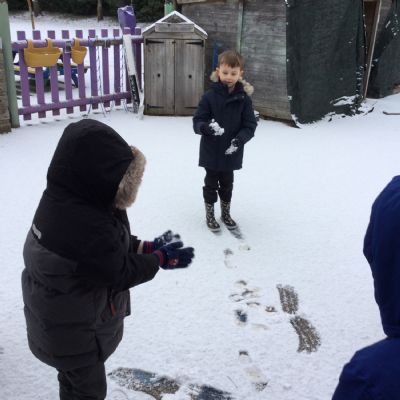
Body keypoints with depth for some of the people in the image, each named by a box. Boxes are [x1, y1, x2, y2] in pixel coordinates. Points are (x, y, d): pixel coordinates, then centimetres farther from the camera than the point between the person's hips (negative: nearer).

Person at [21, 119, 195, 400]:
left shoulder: (66, 201, -7)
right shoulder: (86, 226, -38)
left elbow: (111, 245, 4)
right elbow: (121, 272, -25)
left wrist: (146, 246, -5)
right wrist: (161, 259, -12)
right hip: (74, 331, -9)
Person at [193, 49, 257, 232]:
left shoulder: (243, 98, -6)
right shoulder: (209, 96, -11)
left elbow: (250, 125, -5)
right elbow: (197, 122, -10)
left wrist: (239, 140, -22)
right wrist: (207, 127, -33)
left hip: (231, 153, 2)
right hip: (211, 151, -2)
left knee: (227, 184, 19)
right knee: (211, 184, 12)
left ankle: (226, 213, 38)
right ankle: (209, 215, 30)